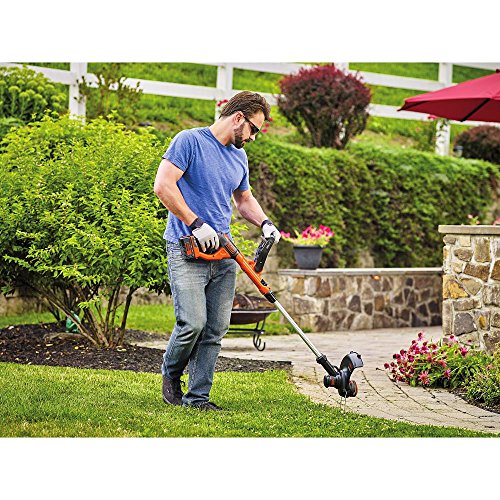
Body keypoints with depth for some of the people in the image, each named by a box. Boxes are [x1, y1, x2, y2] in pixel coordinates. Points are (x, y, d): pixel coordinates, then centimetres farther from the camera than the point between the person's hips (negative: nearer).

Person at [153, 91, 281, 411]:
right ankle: (171, 374, 12)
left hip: (224, 254, 7)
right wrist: (196, 224, -15)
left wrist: (265, 223, 13)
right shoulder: (190, 141, -5)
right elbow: (163, 186, -13)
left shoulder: (239, 157, 18)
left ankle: (198, 397, 10)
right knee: (193, 322, -15)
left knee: (216, 331, 2)